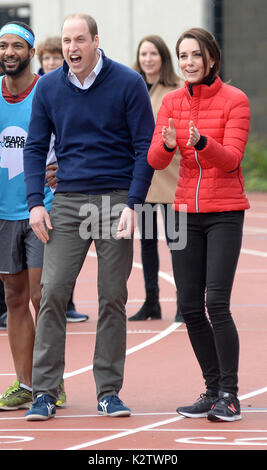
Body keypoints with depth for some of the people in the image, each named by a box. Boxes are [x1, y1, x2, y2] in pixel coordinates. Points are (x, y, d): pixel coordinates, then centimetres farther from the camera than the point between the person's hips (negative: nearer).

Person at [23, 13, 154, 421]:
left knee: (113, 298, 2)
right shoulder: (48, 88, 5)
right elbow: (35, 147, 11)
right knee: (52, 293, -7)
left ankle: (109, 391, 9)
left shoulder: (128, 84, -3)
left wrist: (133, 204, -11)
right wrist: (35, 202, -1)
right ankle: (44, 392, -4)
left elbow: (145, 147, -2)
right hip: (67, 202, 2)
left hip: (116, 201, -2)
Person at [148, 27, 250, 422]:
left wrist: (202, 142, -34)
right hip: (186, 211, 5)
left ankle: (229, 395, -7)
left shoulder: (235, 100, -6)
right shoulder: (172, 102, 7)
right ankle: (213, 390, 15)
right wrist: (167, 144, -25)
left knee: (216, 303, -14)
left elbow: (230, 159, -15)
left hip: (225, 213, -5)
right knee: (190, 306, 3)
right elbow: (155, 160, -2)